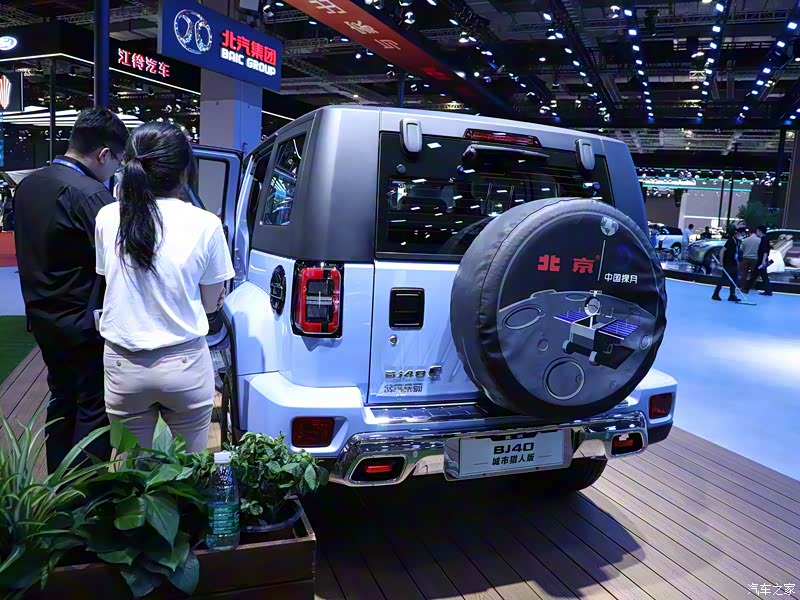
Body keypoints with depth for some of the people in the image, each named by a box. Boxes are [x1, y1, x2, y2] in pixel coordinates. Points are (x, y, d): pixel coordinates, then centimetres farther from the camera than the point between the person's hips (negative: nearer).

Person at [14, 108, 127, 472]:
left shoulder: (28, 185, 6)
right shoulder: (90, 194, -22)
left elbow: (33, 247, 13)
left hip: (43, 317, 9)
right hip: (83, 323, -9)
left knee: (62, 399, 21)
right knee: (94, 408, 3)